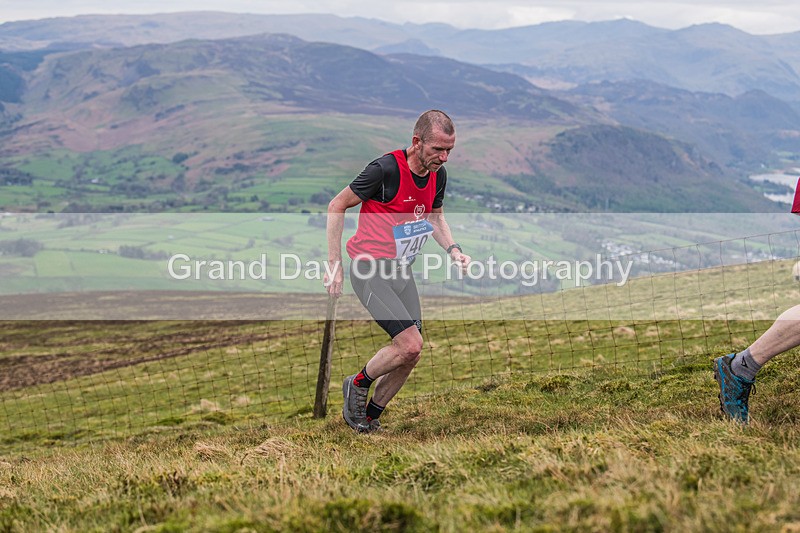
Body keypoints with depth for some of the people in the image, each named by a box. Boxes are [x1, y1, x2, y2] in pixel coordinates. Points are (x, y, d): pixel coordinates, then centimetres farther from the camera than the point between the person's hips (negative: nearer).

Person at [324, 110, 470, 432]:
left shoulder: (438, 175, 1)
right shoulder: (386, 169, -21)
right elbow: (336, 206, -11)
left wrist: (452, 249, 3)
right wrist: (335, 265, -11)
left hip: (402, 271, 8)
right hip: (369, 269, -7)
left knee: (410, 355, 5)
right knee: (410, 344, -19)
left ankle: (370, 418, 23)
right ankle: (358, 384, 8)